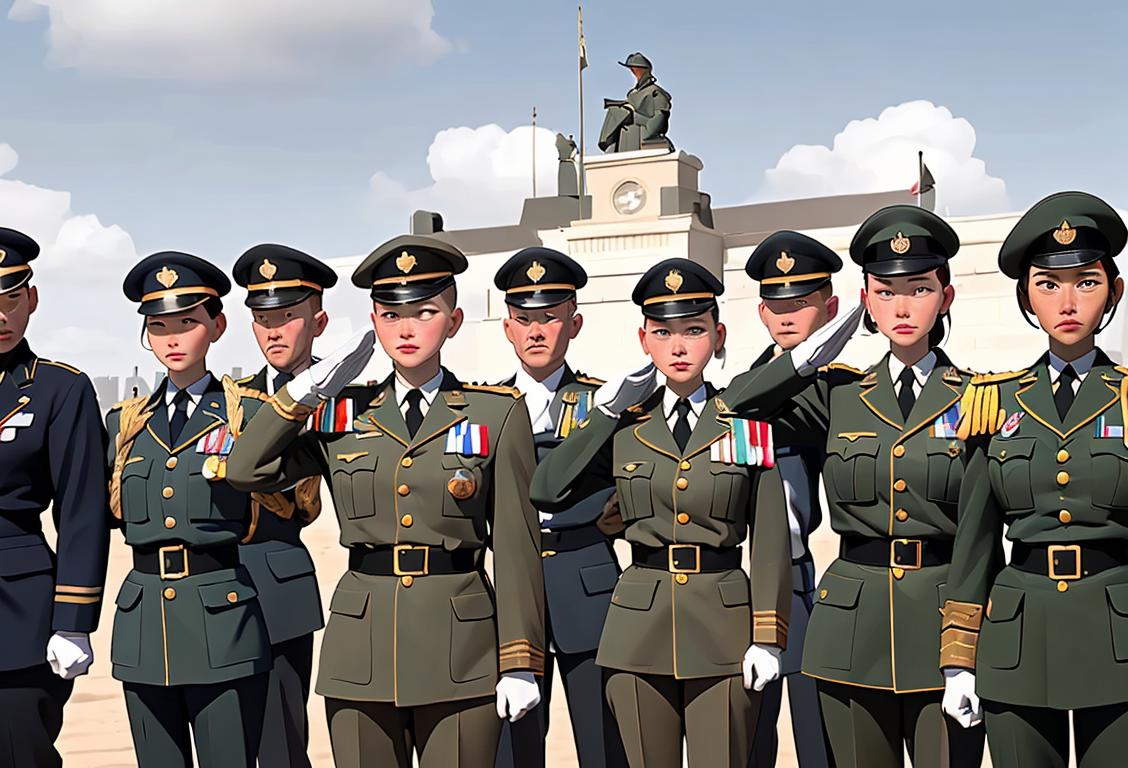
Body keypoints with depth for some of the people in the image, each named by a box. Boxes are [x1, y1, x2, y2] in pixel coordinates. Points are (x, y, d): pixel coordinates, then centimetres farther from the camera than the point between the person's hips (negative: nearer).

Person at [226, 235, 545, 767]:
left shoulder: (498, 413, 1)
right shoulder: (340, 415, 8)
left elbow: (516, 544, -2)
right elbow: (248, 470, -2)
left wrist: (520, 662, -5)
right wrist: (311, 385, -2)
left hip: (461, 649, -2)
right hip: (361, 650, 2)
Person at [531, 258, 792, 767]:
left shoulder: (748, 424, 2)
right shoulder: (624, 428, 6)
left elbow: (770, 541, 0)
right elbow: (547, 493, -1)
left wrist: (768, 639, -5)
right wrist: (604, 412, -1)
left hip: (723, 629, -2)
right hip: (640, 627, 2)